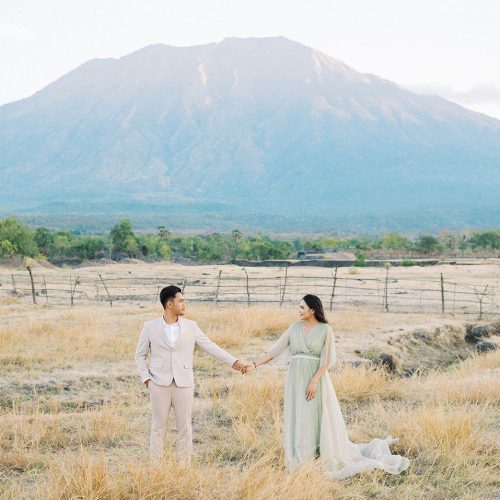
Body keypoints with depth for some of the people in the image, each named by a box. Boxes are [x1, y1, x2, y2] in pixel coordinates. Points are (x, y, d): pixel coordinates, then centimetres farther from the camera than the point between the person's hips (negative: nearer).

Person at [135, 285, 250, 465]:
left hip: (183, 384, 1)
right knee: (158, 428, 4)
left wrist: (234, 362, 1)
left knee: (185, 429, 3)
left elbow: (210, 347, 7)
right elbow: (140, 355, 7)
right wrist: (146, 379, -5)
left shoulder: (190, 326, 3)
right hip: (159, 384, -1)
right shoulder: (150, 327, 0)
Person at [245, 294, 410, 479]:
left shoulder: (325, 329, -6)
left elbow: (326, 360, -9)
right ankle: (300, 459, 17)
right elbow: (275, 349, 4)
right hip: (296, 379, 4)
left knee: (321, 420, 1)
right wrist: (254, 364, -4)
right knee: (298, 420, 7)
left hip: (316, 378, -4)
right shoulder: (295, 328, 6)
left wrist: (314, 381, -18)